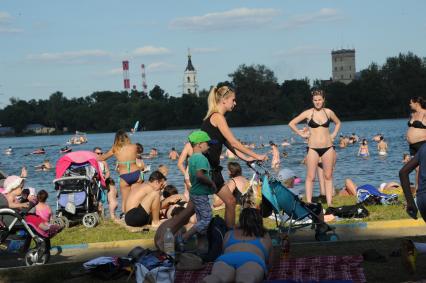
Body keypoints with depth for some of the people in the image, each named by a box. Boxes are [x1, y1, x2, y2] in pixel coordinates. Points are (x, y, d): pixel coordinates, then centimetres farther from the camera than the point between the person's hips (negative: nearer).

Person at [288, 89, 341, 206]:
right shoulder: (308, 113, -2)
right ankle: (309, 203, -1)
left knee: (328, 176, 4)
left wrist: (334, 135, 12)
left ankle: (329, 203, 8)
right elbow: (291, 123, 3)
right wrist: (302, 134, 0)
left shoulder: (328, 112, 5)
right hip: (313, 148, -2)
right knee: (310, 177, -3)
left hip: (328, 147, 3)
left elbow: (338, 123, 25)